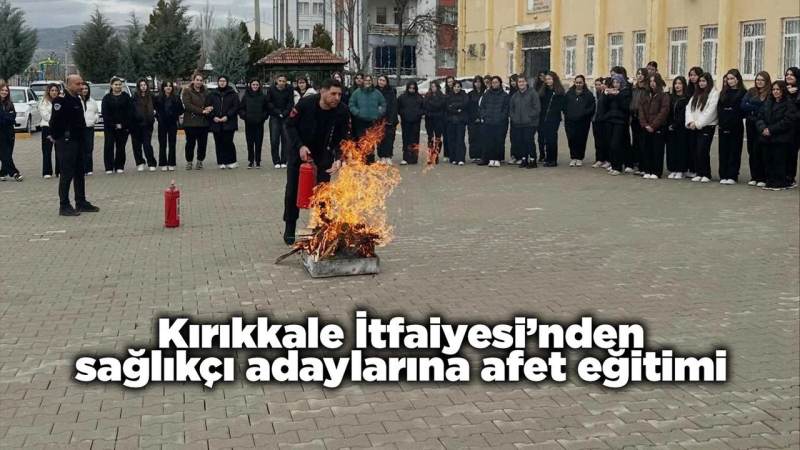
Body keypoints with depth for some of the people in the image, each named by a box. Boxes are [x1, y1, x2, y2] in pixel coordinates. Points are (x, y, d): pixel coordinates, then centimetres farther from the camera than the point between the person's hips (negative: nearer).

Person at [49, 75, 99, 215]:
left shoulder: (78, 99, 15)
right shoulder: (61, 100, -15)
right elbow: (55, 121, -20)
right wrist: (58, 136, -13)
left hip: (78, 141, 10)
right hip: (66, 142, -9)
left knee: (79, 173, 14)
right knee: (67, 174, -6)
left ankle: (81, 202, 23)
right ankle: (64, 206, -2)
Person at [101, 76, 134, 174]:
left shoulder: (126, 97, 5)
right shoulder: (107, 98, 5)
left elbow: (130, 112, 0)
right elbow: (105, 114, -1)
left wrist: (123, 125, -9)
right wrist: (114, 125, -11)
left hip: (123, 127, 0)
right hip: (109, 127, 0)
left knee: (121, 147, 3)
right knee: (109, 147, -4)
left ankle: (119, 167, 11)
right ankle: (109, 168, -1)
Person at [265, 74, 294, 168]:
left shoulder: (289, 90, -1)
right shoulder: (271, 89, -1)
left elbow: (291, 103, -1)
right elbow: (268, 103, 0)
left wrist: (284, 113, -12)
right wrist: (277, 112, -8)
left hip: (286, 117, 0)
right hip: (274, 117, 0)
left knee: (285, 139, -1)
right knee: (274, 140, -5)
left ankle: (283, 161, 5)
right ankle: (276, 161, 1)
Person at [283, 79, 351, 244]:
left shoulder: (342, 111, -21)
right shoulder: (305, 103, -26)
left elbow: (342, 138, -15)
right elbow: (290, 125, -13)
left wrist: (339, 158, -31)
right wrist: (300, 146, -24)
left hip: (323, 152, 1)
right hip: (299, 150, -1)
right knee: (292, 189, 2)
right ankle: (289, 229, 17)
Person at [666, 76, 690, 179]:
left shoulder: (687, 98, -4)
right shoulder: (670, 97, 12)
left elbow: (684, 114, -10)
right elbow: (668, 112, 10)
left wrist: (675, 125, -13)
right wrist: (669, 124, -2)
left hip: (682, 127, -5)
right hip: (671, 127, 5)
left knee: (681, 148, -1)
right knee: (671, 148, 4)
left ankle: (680, 171, 4)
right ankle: (672, 170, 11)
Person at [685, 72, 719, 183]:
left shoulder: (714, 94, -4)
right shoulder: (696, 94, 17)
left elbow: (710, 112, -12)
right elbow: (689, 108, 9)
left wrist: (697, 123, -14)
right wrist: (690, 121, -7)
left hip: (707, 127, -6)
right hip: (694, 127, 6)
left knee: (702, 151, -10)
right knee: (695, 151, 2)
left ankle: (706, 174, -1)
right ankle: (699, 173, 11)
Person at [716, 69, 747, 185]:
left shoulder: (743, 93, -1)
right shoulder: (723, 93, 13)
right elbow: (719, 109, 7)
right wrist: (721, 121, -6)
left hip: (736, 127, -4)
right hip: (723, 127, 4)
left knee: (734, 151, 1)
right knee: (723, 151, 5)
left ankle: (732, 176, 4)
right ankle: (723, 176, 9)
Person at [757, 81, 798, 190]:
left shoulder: (789, 103, -4)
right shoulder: (768, 103, 16)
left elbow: (787, 121, -14)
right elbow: (760, 117, 11)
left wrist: (771, 130, -16)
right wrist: (763, 128, -10)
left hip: (781, 139, -6)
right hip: (767, 138, 6)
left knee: (779, 160, -5)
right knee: (769, 160, 6)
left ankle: (779, 183, 1)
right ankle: (770, 182, 12)